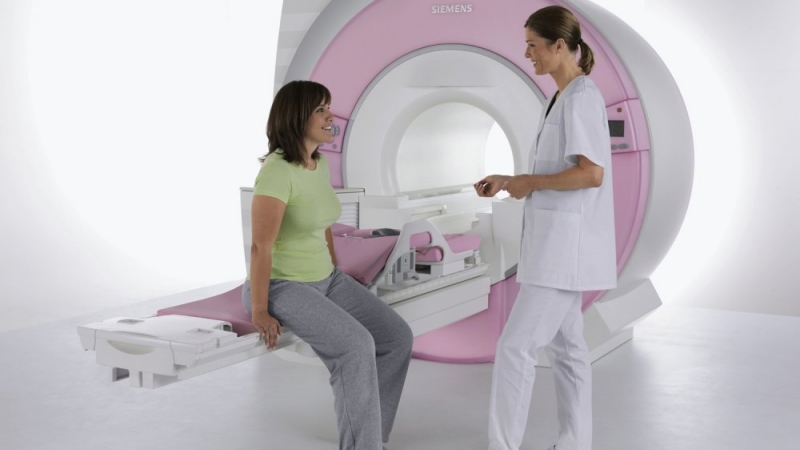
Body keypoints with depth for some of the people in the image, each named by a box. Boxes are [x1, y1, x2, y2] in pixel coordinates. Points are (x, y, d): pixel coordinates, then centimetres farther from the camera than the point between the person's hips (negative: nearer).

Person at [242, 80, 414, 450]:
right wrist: (260, 312, -21)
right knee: (356, 346, -29)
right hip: (280, 287, -8)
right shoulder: (276, 171, -24)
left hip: (324, 280, 8)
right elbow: (260, 247, -24)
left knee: (397, 337, -3)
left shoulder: (319, 164, 4)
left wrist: (339, 278, 14)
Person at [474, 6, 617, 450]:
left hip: (567, 243, -10)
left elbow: (592, 174, -23)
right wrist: (508, 182, 8)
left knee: (516, 346, -10)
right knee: (565, 346, 12)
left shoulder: (582, 97, -14)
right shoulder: (565, 98, 16)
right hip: (557, 244, 10)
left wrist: (529, 182, -12)